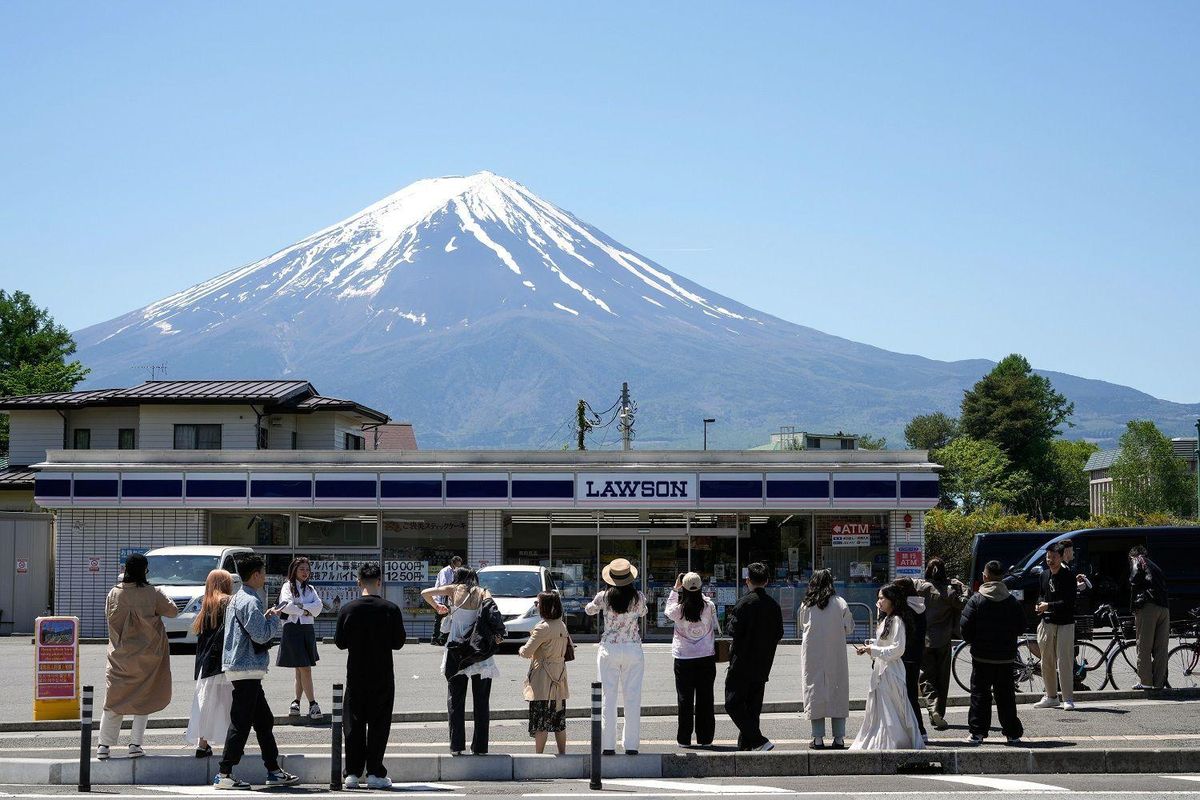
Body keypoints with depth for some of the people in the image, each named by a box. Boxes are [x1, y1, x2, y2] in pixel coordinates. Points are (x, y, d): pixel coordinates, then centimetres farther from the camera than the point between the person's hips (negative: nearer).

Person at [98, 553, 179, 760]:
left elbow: (108, 615, 8)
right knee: (143, 699, 10)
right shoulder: (152, 594, -11)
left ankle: (104, 745, 6)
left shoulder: (114, 593, -6)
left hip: (119, 656, 2)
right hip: (145, 656, -2)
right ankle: (135, 744, 5)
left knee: (114, 699, 9)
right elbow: (173, 611, 0)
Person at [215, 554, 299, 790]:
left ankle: (274, 771, 19)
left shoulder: (238, 598, 15)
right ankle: (224, 774, -3)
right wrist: (274, 618, -6)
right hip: (247, 670, -11)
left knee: (264, 721, 14)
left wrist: (265, 617, 12)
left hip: (243, 669, 11)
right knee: (241, 723, -6)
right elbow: (261, 635, -21)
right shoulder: (250, 601, -17)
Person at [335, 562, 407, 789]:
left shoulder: (348, 609, -6)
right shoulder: (390, 609, -9)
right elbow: (398, 642, -4)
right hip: (382, 676, -1)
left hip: (356, 676, 1)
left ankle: (352, 773, 7)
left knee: (353, 723, 9)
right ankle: (374, 773, 3)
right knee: (379, 724, 5)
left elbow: (340, 642, 0)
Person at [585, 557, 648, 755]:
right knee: (632, 698, 6)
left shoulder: (603, 597, -6)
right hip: (633, 650, 0)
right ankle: (631, 744, 6)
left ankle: (608, 745, 2)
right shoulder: (638, 598, -5)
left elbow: (589, 610, 13)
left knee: (608, 697, 3)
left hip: (609, 649, 0)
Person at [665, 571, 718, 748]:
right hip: (706, 657, 1)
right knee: (705, 699, 8)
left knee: (685, 700, 6)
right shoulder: (709, 606, -9)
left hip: (683, 659, -1)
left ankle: (684, 738, 8)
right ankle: (705, 738, 11)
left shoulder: (678, 609, -12)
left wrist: (675, 589, 13)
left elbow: (668, 611, 12)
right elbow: (716, 629, 5)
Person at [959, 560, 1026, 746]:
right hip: (1006, 656, 3)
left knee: (980, 694, 4)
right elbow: (1021, 627, 5)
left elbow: (966, 625, -11)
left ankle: (977, 733, 1)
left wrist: (971, 641, 8)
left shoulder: (976, 600, -9)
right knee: (1006, 695, 9)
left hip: (982, 655, -2)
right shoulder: (1012, 601, 0)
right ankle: (1012, 733, 10)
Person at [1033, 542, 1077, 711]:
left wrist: (1049, 606, -17)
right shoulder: (1044, 575, 11)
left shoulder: (1068, 575, -10)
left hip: (1065, 624, -7)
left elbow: (1069, 602, -16)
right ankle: (1050, 697, 20)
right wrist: (1040, 604, 3)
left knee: (1064, 662, -9)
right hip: (1047, 622, 7)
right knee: (1047, 662, 10)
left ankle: (1068, 699, -6)